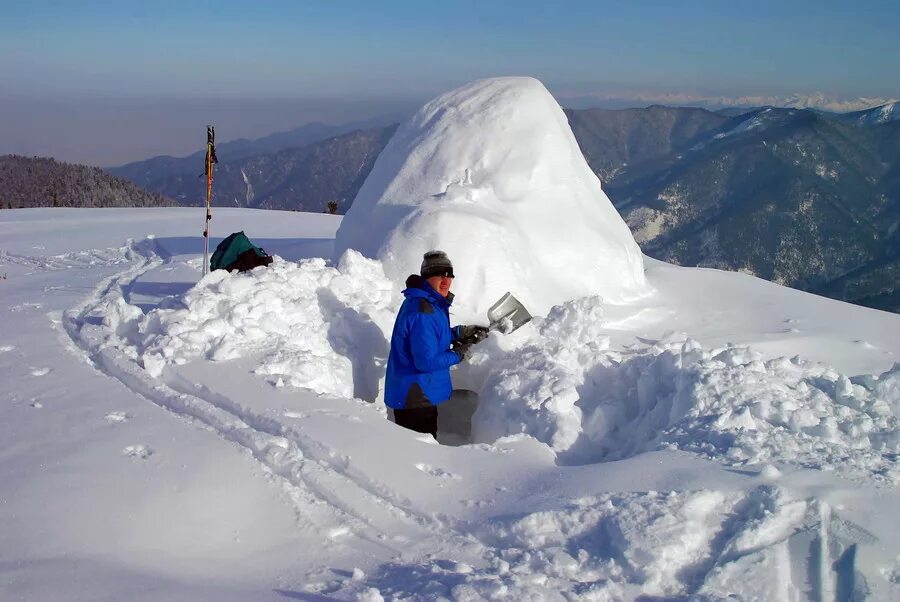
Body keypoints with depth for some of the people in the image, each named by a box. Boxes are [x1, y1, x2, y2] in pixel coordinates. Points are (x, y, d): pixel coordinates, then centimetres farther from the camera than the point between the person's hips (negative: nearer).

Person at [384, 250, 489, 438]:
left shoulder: (432, 303, 7)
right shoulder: (423, 313, -26)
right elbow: (426, 361, -29)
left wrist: (460, 333, 8)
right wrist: (459, 355, -15)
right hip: (415, 399, -11)